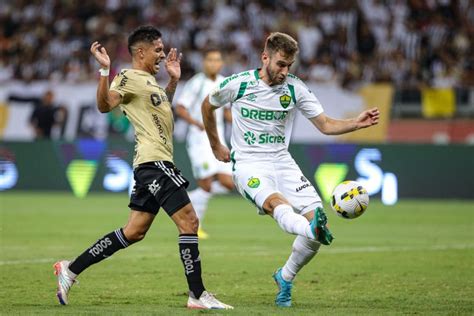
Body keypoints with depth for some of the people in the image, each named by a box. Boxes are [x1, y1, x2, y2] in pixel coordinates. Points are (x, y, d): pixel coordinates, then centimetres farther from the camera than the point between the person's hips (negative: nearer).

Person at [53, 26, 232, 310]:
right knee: (188, 221, -10)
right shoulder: (129, 77, -8)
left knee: (134, 232, 10)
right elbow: (105, 105, -24)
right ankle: (198, 295, -7)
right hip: (154, 162, -10)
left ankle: (71, 270, 15)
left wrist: (174, 80, 30)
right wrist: (105, 70, -35)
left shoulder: (148, 79, 20)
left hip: (152, 165, 10)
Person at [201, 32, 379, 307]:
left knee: (316, 215, -13)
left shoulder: (296, 88, 0)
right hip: (248, 164, -4)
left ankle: (286, 278, 7)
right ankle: (314, 230, -68)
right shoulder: (238, 85, -6)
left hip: (282, 162, 4)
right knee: (276, 202, -36)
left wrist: (358, 123, -16)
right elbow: (208, 106, 13)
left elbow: (326, 125, 1)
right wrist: (216, 145, 19)